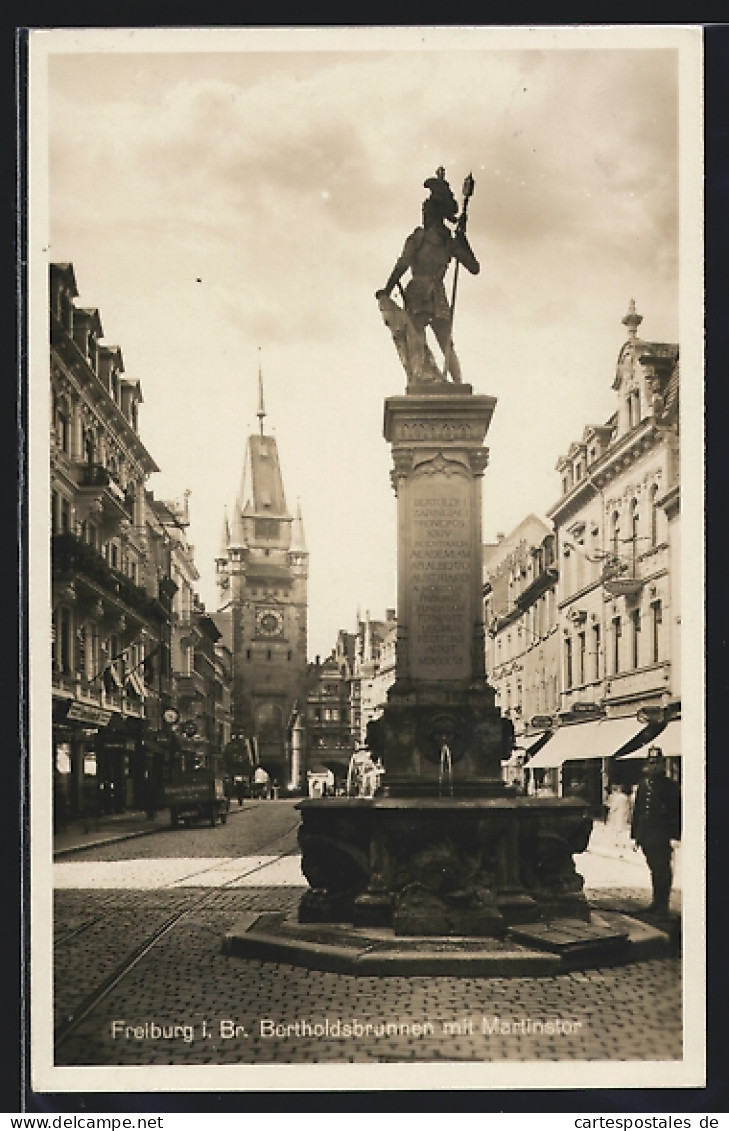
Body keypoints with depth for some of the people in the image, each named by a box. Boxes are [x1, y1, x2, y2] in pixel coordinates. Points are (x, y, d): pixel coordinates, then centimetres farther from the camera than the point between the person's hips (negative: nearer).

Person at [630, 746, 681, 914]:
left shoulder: (670, 786, -2)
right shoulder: (643, 785, 14)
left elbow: (676, 811, -6)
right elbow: (637, 810, 17)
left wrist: (675, 834, -12)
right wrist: (635, 833, 14)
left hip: (662, 836, -6)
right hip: (646, 836, 6)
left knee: (662, 868, -5)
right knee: (655, 868, 12)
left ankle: (663, 903, -1)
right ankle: (657, 901, 19)